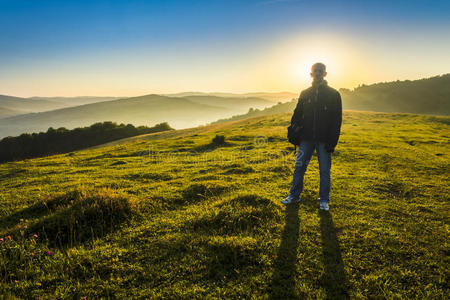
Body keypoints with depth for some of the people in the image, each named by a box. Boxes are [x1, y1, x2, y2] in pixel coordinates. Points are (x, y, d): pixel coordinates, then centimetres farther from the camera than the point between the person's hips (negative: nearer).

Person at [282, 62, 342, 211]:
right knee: (299, 167, 5)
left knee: (324, 171, 5)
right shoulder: (305, 94, 10)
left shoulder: (333, 94, 1)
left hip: (324, 140, -2)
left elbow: (337, 120, -3)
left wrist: (332, 142, -11)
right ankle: (294, 196, 19)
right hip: (306, 138, 2)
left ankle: (324, 200, 19)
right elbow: (297, 115, 14)